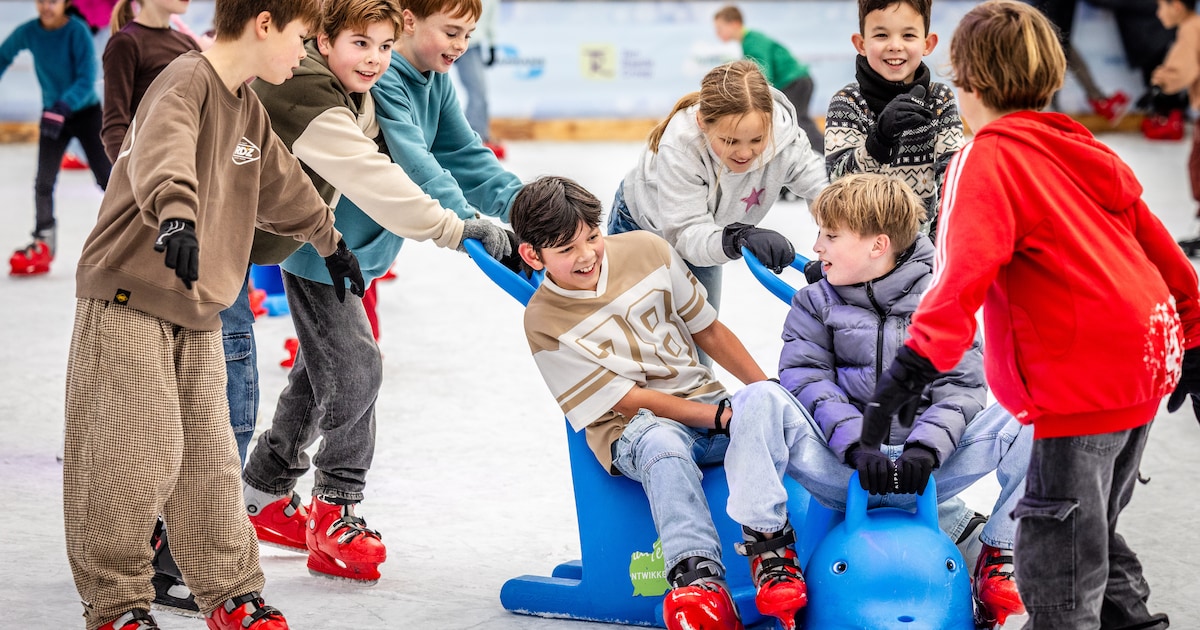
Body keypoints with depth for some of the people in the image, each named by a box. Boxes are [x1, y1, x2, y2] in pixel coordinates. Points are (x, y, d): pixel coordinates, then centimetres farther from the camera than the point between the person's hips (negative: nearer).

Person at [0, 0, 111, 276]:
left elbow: (87, 79, -27)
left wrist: (63, 107, -39)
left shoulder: (78, 32, -23)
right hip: (52, 114, 3)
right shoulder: (28, 32, -11)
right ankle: (43, 243, 14)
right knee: (44, 181, 1)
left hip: (86, 112, -3)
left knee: (106, 176, 0)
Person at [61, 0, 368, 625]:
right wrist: (176, 213, -54)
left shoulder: (248, 109, 16)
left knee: (209, 459, 7)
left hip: (198, 314, 8)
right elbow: (163, 155, -35)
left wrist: (330, 241, 47)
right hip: (128, 299, -8)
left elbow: (282, 185, 34)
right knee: (132, 457, -8)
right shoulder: (187, 81, -13)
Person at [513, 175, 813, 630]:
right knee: (664, 444, -39)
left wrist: (768, 392, 6)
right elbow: (626, 400, -11)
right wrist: (721, 418, -16)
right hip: (632, 429, -4)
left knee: (764, 399, -28)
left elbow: (706, 328, 13)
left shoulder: (647, 251, 1)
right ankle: (697, 577, -47)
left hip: (706, 401, 4)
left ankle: (767, 548, -41)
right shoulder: (544, 322, -9)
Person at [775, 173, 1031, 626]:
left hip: (925, 464, 0)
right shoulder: (815, 303, 9)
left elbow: (961, 384, -4)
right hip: (842, 464, 1)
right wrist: (855, 444, -23)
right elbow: (806, 379, -6)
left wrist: (927, 448, -23)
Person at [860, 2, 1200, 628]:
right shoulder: (1081, 149, 14)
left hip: (1082, 382, -9)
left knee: (1058, 572, -5)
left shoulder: (986, 160, -10)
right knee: (1092, 532, 24)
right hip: (1145, 364, 9)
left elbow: (964, 270, -25)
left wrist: (913, 364, -32)